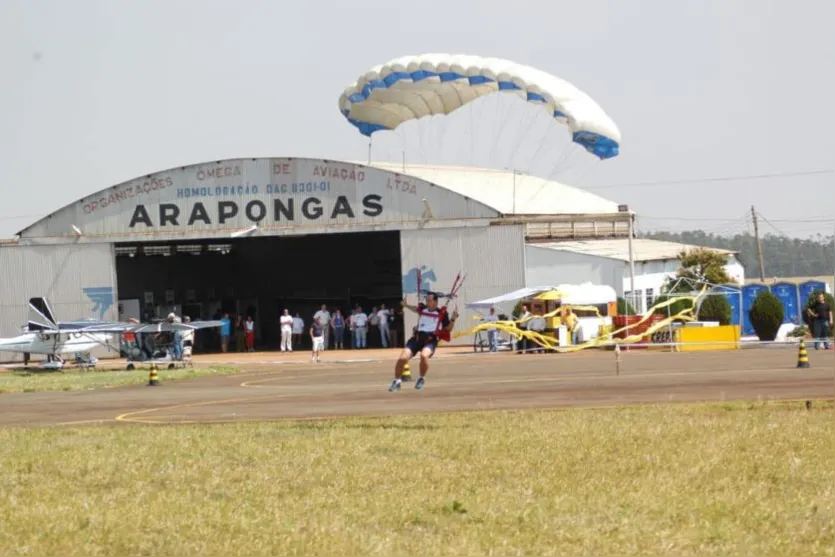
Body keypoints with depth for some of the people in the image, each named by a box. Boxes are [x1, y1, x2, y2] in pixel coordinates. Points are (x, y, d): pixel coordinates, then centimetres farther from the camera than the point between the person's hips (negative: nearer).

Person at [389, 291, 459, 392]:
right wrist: (406, 305, 31)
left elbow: (448, 328, 7)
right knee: (402, 358, -14)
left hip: (431, 339, -4)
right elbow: (416, 309, 40)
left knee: (424, 355, -36)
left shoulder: (441, 313, 4)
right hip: (417, 338, 4)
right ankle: (396, 381, 11)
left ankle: (422, 379, -9)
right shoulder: (422, 309, 15)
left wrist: (453, 319, -8)